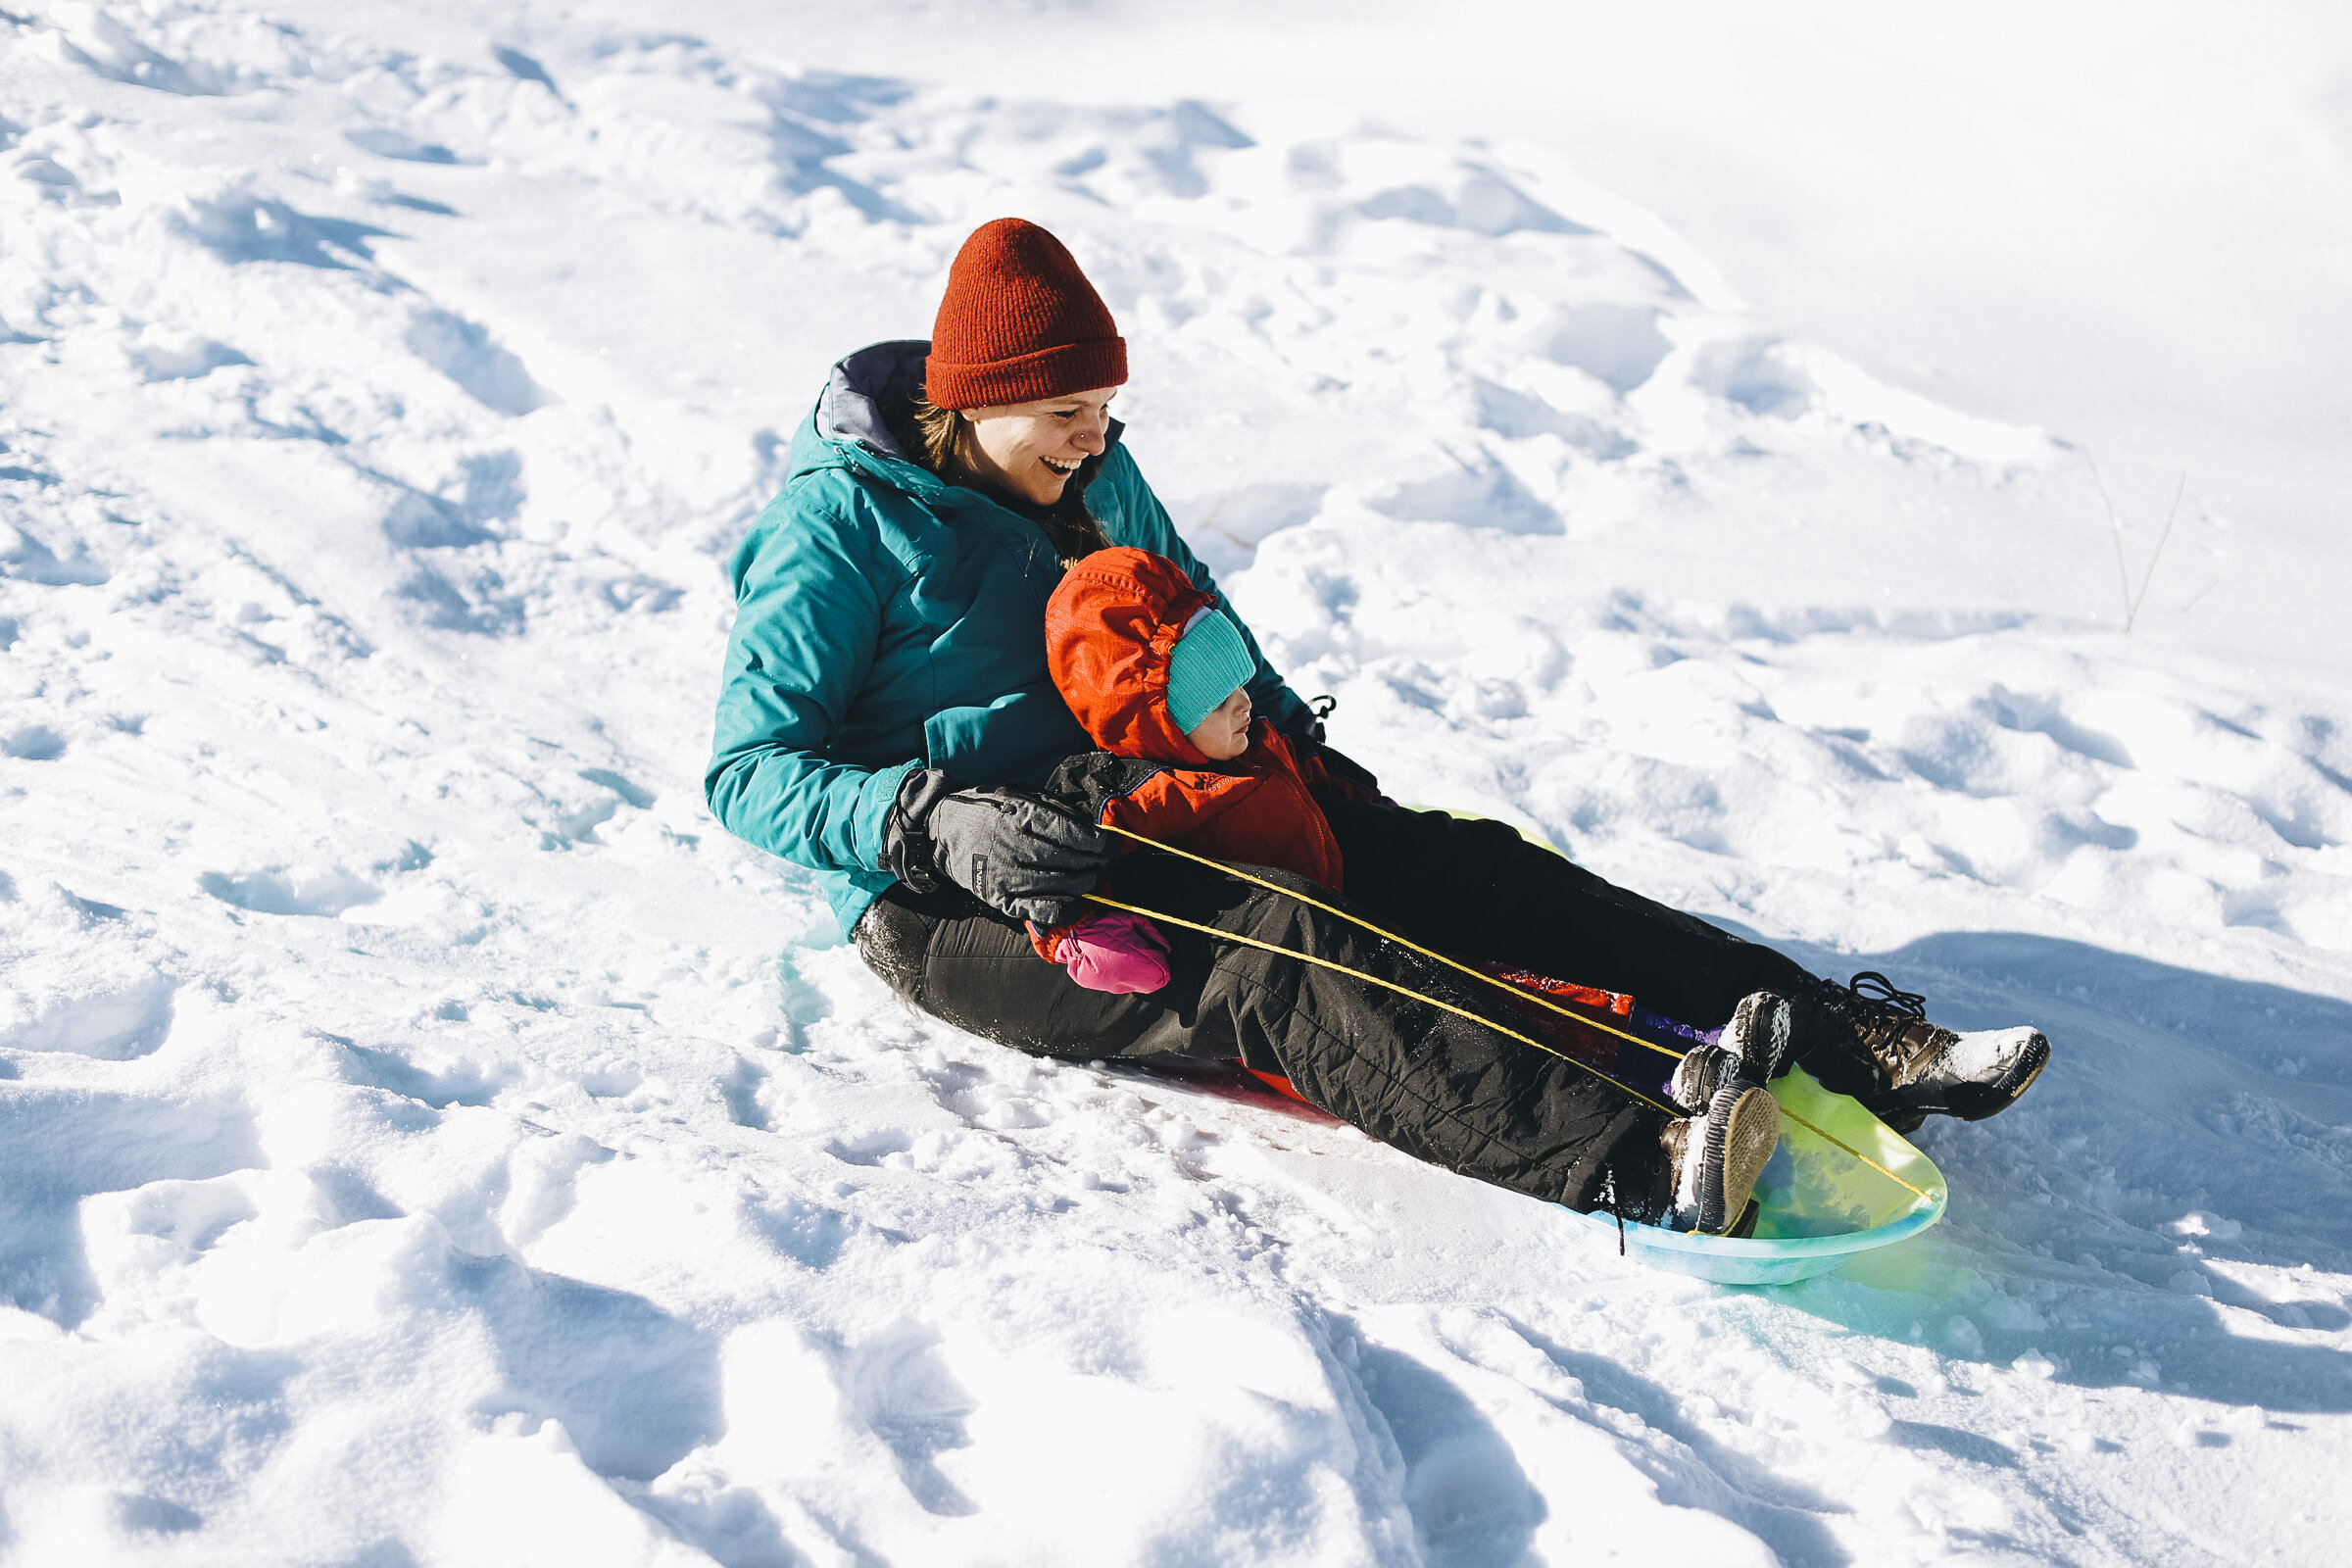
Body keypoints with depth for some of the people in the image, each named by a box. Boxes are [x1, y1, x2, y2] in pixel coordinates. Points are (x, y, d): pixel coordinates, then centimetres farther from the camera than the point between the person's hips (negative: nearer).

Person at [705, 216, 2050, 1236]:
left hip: (1144, 818, 7)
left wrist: (1299, 743, 7)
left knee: (1452, 866, -12)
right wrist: (935, 819, -30)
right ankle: (1635, 1164, -57)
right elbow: (750, 771, -14)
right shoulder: (840, 524, -10)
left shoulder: (1098, 481, 11)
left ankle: (1860, 1042, -21)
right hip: (955, 902, -7)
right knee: (1274, 957, -35)